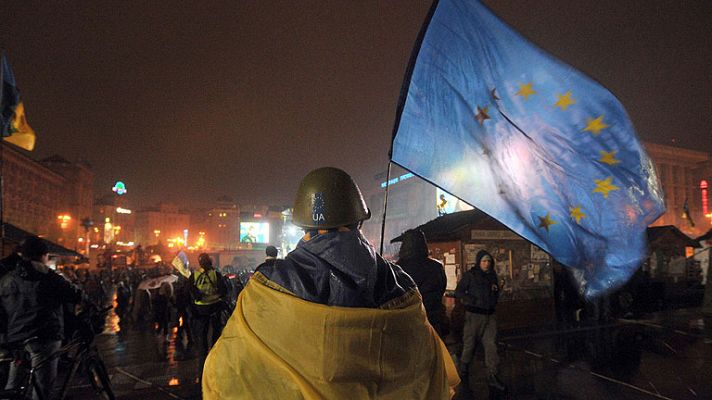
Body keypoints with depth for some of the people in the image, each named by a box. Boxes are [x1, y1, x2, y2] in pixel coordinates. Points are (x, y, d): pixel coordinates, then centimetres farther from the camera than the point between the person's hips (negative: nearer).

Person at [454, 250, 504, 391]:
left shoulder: (492, 275, 11)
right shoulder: (470, 275, -6)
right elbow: (458, 292, -7)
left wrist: (496, 289, 2)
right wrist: (474, 301, -17)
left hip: (489, 315, 4)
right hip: (474, 314, -4)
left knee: (491, 344, -3)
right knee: (469, 343, 4)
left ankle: (492, 375, 1)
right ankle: (463, 371, 23)